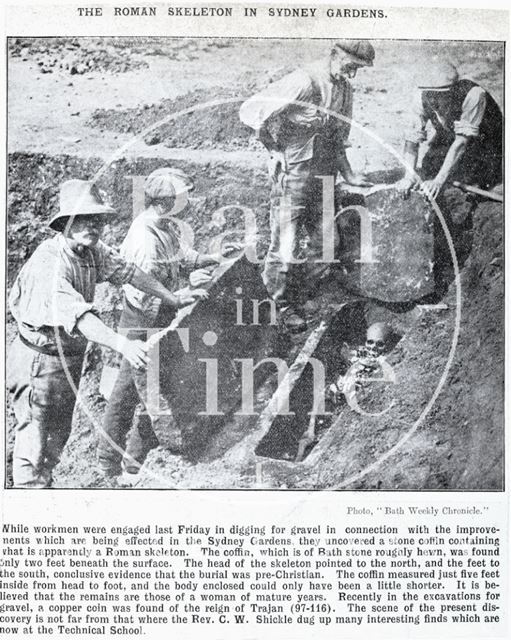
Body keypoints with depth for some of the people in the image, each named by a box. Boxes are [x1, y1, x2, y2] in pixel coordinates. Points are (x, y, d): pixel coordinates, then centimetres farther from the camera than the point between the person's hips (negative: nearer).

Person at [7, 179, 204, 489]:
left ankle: (44, 483, 40)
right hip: (40, 360, -9)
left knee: (58, 436, 23)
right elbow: (78, 314, -40)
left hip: (71, 357, 9)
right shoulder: (49, 263, -29)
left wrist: (175, 300, 10)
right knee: (34, 442, -3)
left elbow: (128, 270, 9)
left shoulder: (93, 249, -1)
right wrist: (123, 344, -51)